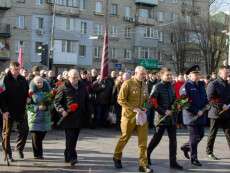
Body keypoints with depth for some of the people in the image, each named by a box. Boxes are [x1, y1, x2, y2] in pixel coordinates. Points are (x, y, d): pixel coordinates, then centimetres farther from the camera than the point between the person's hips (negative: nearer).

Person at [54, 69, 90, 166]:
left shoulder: (82, 88, 13)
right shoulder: (64, 88, -3)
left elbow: (86, 101, 22)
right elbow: (56, 101, -2)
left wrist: (86, 112, 14)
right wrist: (62, 110, -16)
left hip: (79, 117, 5)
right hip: (68, 117, -5)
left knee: (74, 138, 10)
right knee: (70, 137, -11)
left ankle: (68, 156, 23)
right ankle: (72, 157, -12)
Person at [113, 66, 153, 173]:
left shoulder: (144, 86, 9)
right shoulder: (127, 84, -11)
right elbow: (120, 100, -14)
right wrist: (133, 108, -20)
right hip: (129, 116, -5)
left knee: (143, 141, -1)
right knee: (124, 138, 10)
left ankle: (143, 164, 6)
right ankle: (117, 157, 34)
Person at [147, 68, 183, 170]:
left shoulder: (171, 86, 11)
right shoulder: (157, 87, -8)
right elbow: (152, 102, -16)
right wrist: (164, 111, -18)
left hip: (171, 117, 6)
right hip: (161, 117, -6)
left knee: (173, 139, 3)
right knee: (157, 138, 4)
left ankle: (173, 162, 8)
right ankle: (146, 155, 26)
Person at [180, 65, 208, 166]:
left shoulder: (201, 85, 11)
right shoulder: (186, 86, -11)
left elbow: (205, 99, 17)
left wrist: (202, 110, -1)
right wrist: (196, 112, -16)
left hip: (201, 115, 7)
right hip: (191, 115, -7)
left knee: (201, 135, 12)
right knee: (194, 137, -2)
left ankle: (186, 147, 34)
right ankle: (194, 158, 9)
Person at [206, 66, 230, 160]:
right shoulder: (213, 84, -9)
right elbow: (210, 99, -16)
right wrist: (221, 106, -20)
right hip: (216, 113, -6)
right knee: (212, 133, 6)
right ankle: (209, 152, 20)